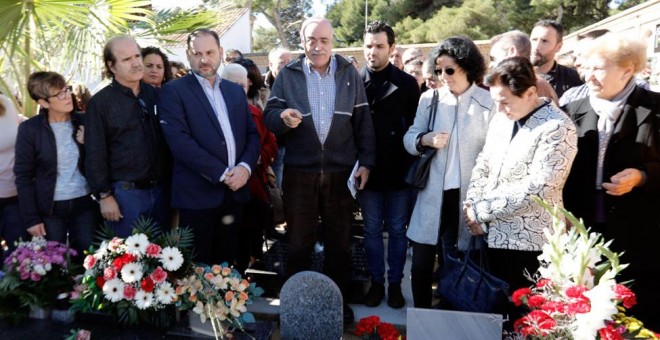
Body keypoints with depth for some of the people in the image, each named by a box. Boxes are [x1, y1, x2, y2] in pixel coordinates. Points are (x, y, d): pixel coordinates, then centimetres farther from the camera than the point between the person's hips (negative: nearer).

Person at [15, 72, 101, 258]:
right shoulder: (29, 129, -6)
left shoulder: (83, 122, 0)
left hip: (85, 204, 2)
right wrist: (31, 218, -7)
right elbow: (23, 176, -4)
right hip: (50, 209, -2)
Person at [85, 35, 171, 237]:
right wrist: (104, 195, -10)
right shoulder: (100, 103, -5)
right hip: (125, 193, -4)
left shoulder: (156, 95, 8)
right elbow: (95, 154, -7)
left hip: (160, 189, 4)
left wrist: (171, 182, 9)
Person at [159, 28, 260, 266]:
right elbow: (179, 140, -14)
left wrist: (245, 166, -8)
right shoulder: (173, 91, -3)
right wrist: (222, 173, -16)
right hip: (198, 193, -5)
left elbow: (252, 134, 11)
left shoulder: (236, 91, 14)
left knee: (226, 265, 14)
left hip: (235, 191, 5)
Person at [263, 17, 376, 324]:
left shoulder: (349, 73, 5)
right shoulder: (288, 74, 3)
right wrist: (283, 117, -26)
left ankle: (339, 299, 29)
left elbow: (363, 120, 5)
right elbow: (269, 116, -3)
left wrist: (366, 161, -1)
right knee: (299, 242, 11)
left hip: (341, 171, 1)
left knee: (339, 240, 12)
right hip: (299, 172, -1)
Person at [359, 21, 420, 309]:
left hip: (399, 172, 0)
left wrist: (411, 166, -6)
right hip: (368, 171, 1)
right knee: (372, 230, 11)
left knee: (397, 230, 10)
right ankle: (376, 282, 25)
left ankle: (395, 283, 24)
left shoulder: (407, 83, 0)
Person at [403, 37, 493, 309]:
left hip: (467, 196, -2)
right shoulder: (429, 98, 4)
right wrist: (425, 140, -14)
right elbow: (408, 139, 9)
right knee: (421, 263, 8)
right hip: (432, 194, 2)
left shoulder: (489, 103, -5)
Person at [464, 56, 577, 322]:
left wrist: (482, 210, -15)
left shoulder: (558, 128, -15)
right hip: (494, 234, 7)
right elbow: (482, 166, 13)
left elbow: (536, 188, -22)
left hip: (529, 241, -7)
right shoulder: (501, 119, 8)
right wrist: (472, 209, -3)